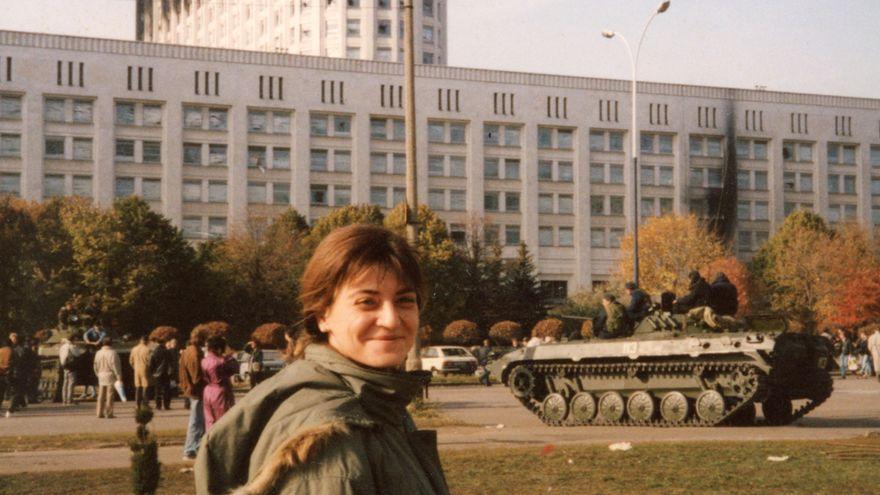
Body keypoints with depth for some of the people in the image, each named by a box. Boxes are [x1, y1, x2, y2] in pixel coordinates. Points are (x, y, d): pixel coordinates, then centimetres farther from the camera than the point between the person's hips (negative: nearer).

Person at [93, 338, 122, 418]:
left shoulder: (98, 353, 7)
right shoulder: (112, 353, -13)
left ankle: (100, 413, 13)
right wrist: (119, 376, -12)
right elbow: (115, 366, -16)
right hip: (110, 376, -6)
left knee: (101, 396, 11)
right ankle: (109, 413, -3)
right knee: (109, 396, -2)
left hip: (101, 376, 6)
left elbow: (96, 366, 13)